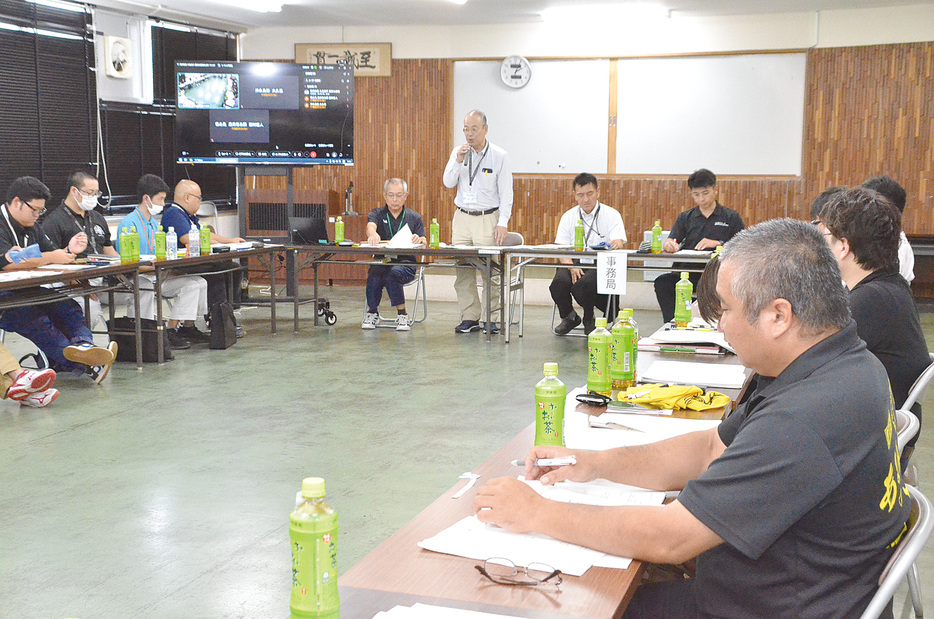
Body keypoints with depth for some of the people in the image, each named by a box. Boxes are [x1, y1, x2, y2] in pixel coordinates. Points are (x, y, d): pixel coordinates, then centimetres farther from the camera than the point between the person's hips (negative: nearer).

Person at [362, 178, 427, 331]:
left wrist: (419, 241, -26)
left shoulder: (414, 217, 12)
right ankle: (372, 312, -6)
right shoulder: (376, 214, 9)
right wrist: (373, 234, -42)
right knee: (374, 275, -33)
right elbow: (370, 226, -16)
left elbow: (424, 244, 0)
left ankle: (403, 315, -17)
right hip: (380, 261, 1)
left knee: (392, 274, -34)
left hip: (405, 263, 0)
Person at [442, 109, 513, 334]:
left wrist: (503, 222, -10)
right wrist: (458, 161, -10)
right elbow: (448, 183, 4)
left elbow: (506, 193, -2)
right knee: (463, 269, 0)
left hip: (488, 218, -3)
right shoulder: (458, 152, 8)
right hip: (462, 217, 4)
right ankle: (469, 317, 6)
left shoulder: (499, 156, -2)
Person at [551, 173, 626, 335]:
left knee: (582, 285, -35)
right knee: (559, 282, -30)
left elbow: (618, 242, -8)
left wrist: (615, 243, -35)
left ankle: (589, 318, 0)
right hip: (575, 262, 3)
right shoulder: (568, 217, 13)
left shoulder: (612, 215, 5)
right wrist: (571, 266, -14)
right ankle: (568, 317, 4)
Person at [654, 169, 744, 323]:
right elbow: (669, 243, 8)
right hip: (687, 272, 3)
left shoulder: (731, 217, 13)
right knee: (662, 282, -28)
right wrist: (669, 245, -17)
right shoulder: (685, 217, 20)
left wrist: (718, 244, -13)